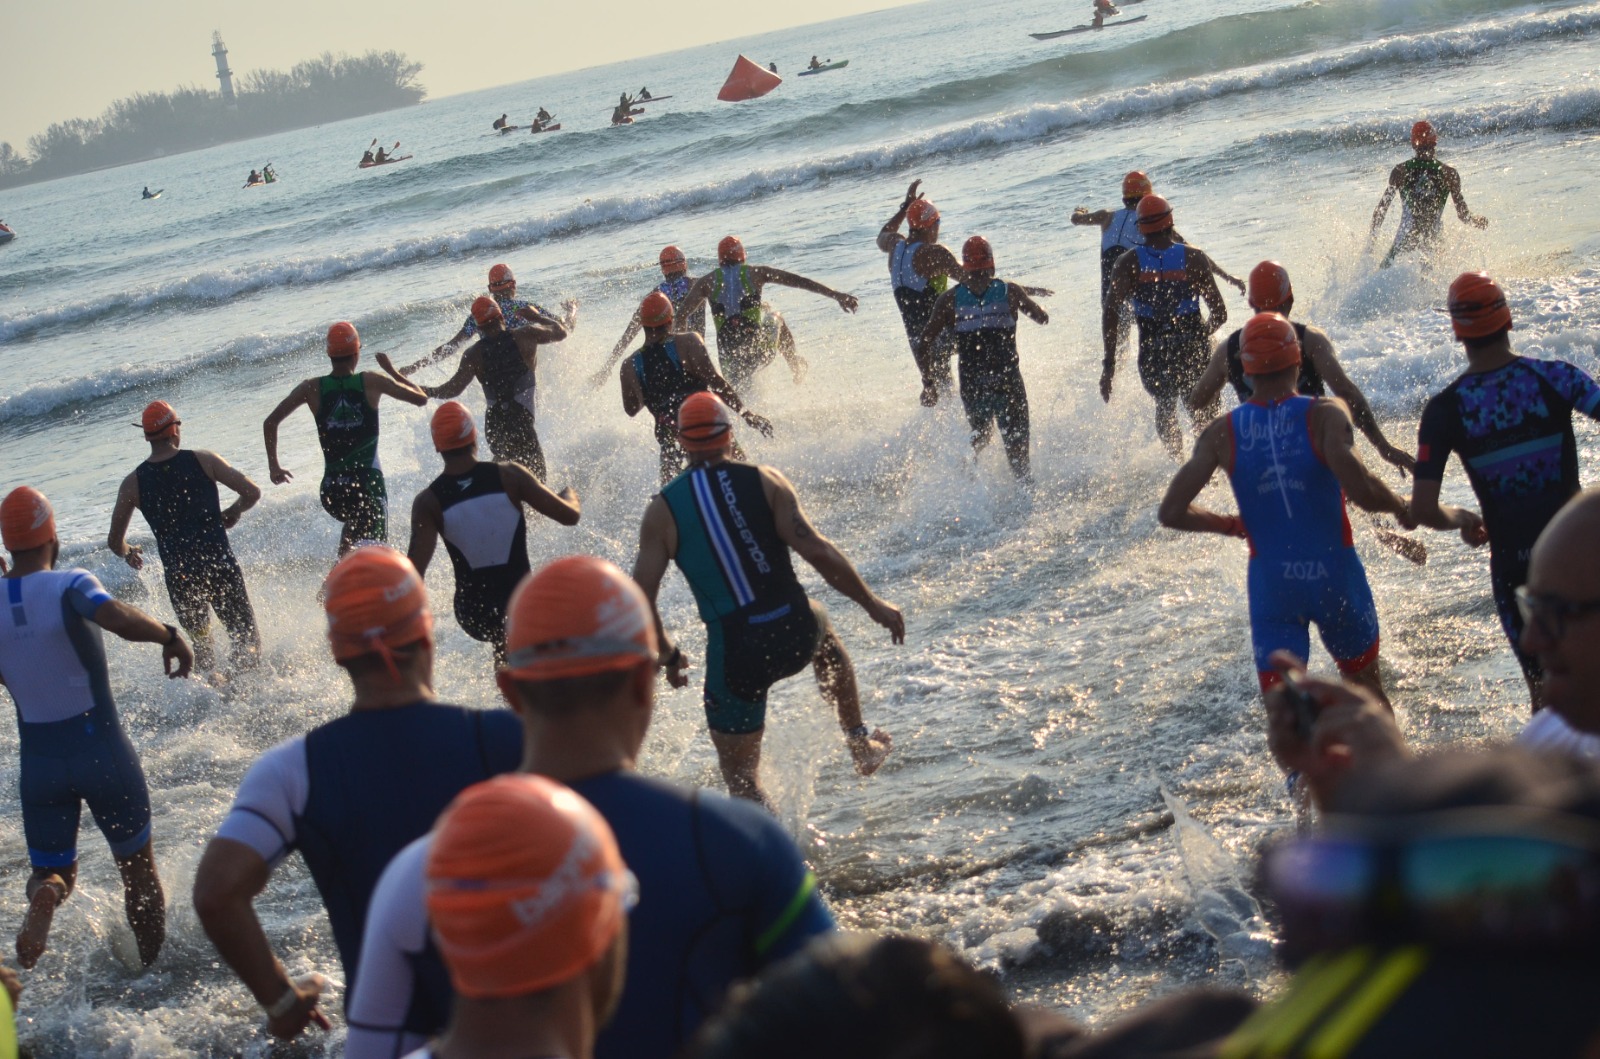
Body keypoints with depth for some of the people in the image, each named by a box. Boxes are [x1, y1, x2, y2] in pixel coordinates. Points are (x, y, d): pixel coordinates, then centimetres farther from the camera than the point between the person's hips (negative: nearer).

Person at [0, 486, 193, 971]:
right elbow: (121, 620, -36)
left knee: (52, 870, 20)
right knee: (138, 867, 19)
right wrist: (170, 636, -19)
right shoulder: (69, 586, -17)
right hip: (101, 750, -3)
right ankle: (153, 968, 26)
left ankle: (42, 897, -15)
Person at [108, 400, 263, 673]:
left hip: (179, 576, 2)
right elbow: (252, 492, 0)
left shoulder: (133, 483, 3)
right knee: (248, 640, 8)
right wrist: (232, 513, 21)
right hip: (220, 566, -2)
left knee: (200, 640, 23)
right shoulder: (202, 460, -1)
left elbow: (114, 542, 8)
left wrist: (128, 553, 31)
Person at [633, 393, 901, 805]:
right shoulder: (764, 481, -3)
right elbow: (816, 551, -11)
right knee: (826, 638, 39)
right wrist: (873, 605, -2)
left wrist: (667, 655, 13)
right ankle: (861, 743, 46)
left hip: (733, 654, -1)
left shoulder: (662, 510, -1)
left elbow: (640, 598, -4)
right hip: (795, 634, 2)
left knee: (740, 775, 14)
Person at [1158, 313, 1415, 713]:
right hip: (1335, 575, -1)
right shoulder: (1325, 415, -13)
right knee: (1365, 684, 23)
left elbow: (1172, 512, -9)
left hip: (1270, 583, 1)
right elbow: (1361, 491, -28)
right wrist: (1401, 507, -7)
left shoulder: (1222, 433, -6)